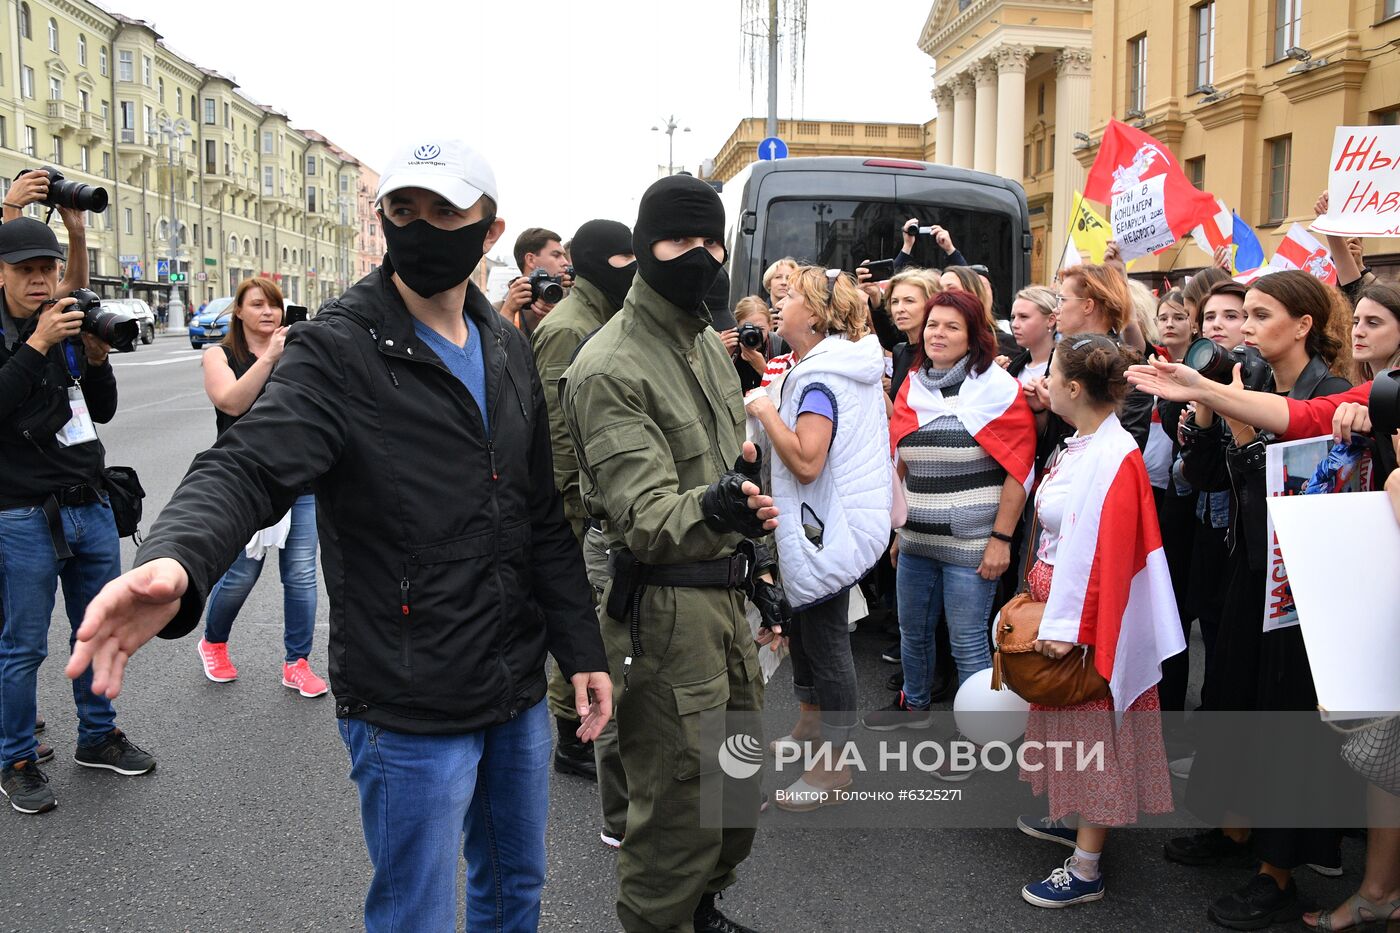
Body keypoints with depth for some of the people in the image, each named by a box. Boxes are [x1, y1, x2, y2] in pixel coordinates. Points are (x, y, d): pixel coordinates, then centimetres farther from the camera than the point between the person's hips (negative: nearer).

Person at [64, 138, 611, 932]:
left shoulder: (506, 347, 5)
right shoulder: (339, 351, -14)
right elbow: (247, 469, -27)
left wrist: (581, 648, 9)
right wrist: (177, 561, -49)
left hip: (519, 689, 6)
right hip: (412, 708, -6)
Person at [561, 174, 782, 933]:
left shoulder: (709, 343, 12)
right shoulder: (608, 370, -17)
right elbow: (644, 517, -25)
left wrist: (753, 568, 20)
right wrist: (712, 508, -45)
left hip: (723, 595, 9)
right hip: (663, 609, -9)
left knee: (742, 777, 22)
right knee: (680, 805, 0)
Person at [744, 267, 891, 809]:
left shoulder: (820, 377, -22)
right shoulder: (859, 365, 9)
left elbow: (806, 461, -31)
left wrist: (765, 410, -19)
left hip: (827, 532, -11)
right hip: (828, 523, 11)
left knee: (825, 641, -1)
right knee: (804, 624, 22)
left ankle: (834, 765, 10)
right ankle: (811, 723, 40)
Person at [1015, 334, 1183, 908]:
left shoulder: (1112, 458, -23)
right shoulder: (1081, 446, 5)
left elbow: (1099, 552, -26)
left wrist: (1068, 627, -24)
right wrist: (1052, 615, 15)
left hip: (1092, 621, -9)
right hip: (1060, 608, 9)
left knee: (1094, 730, 1)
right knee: (1072, 722, 21)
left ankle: (1086, 870, 12)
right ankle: (1075, 820, 39)